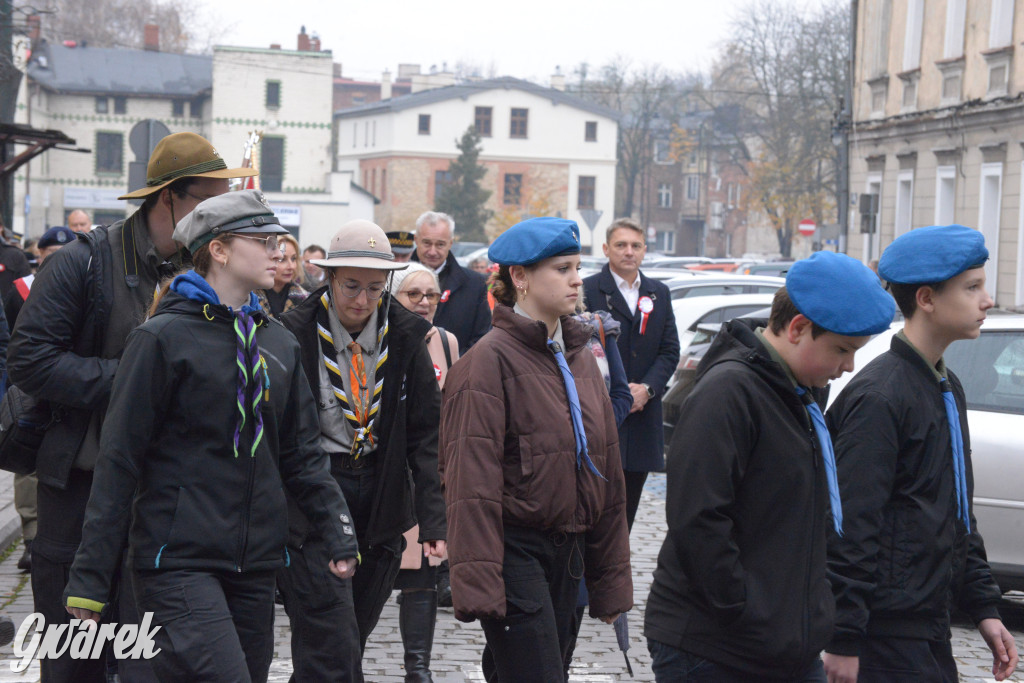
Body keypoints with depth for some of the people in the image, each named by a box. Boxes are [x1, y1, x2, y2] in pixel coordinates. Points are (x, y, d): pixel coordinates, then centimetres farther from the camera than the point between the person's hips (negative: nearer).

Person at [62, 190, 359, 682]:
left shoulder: (279, 343, 13)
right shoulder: (165, 337, -6)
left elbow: (301, 453, 16)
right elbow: (119, 460, -7)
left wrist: (338, 532, 4)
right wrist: (90, 576, -9)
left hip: (256, 564, 7)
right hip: (178, 561, -6)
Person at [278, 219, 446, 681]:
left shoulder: (405, 336, 0)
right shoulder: (295, 333, -9)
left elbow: (426, 434, 2)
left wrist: (434, 520, -5)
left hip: (380, 499, 4)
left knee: (354, 639, 13)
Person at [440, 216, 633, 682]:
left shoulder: (580, 358, 13)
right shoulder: (491, 360, -11)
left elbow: (607, 475, 17)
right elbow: (472, 481, -16)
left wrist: (610, 579, 16)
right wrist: (477, 582, -23)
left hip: (569, 553, 7)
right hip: (515, 550, -7)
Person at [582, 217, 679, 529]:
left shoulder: (659, 293, 13)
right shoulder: (588, 290, -3)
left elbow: (670, 351, 10)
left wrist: (646, 388, -7)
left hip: (643, 412, 5)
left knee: (627, 506, 9)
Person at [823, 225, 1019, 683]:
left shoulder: (948, 388, 13)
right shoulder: (880, 396, -17)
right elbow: (851, 526, -20)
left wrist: (983, 608, 16)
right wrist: (844, 640, -21)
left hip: (929, 628, 9)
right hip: (888, 637, -9)